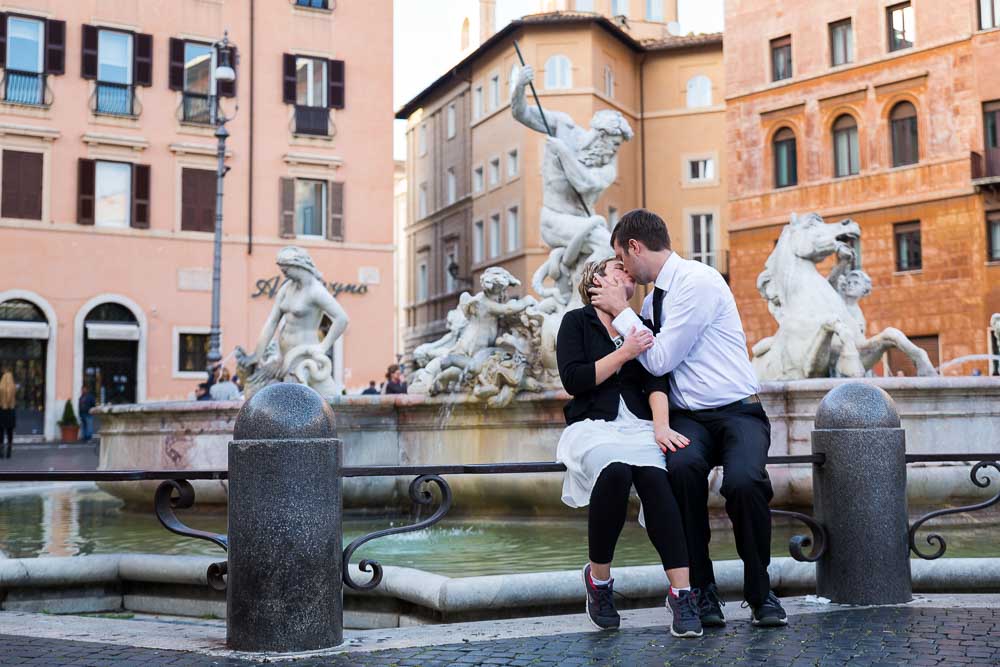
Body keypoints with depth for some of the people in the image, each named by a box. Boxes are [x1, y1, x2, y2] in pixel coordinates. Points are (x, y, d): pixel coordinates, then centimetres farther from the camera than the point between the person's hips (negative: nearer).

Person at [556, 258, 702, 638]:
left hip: (638, 423, 2)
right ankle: (598, 578, -16)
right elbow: (574, 381, -2)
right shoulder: (577, 321, 12)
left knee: (653, 476, -31)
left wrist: (661, 425, -12)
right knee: (616, 471, -36)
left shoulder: (641, 327, 22)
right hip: (592, 423, -2)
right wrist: (624, 353, -8)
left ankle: (682, 593, -35)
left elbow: (656, 380, 6)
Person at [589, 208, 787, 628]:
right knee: (682, 468, -30)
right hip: (688, 418, 5)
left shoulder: (698, 282, -10)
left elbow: (659, 360, -13)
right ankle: (702, 590, -17)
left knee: (744, 481, -33)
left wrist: (621, 310, -4)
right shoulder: (653, 298, 16)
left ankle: (760, 593, -9)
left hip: (737, 412, -5)